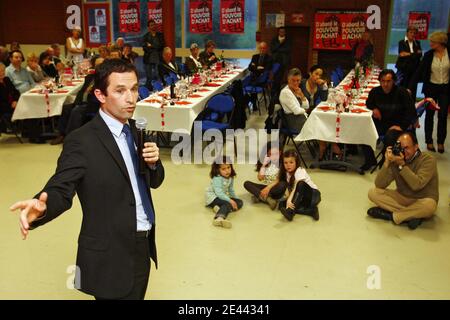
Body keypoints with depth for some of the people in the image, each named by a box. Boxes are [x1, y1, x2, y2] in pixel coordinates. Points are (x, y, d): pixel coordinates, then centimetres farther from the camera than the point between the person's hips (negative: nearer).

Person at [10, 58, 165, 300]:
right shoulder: (81, 141, -16)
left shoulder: (135, 130, 5)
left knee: (137, 296, 23)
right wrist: (41, 206, -44)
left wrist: (153, 162, -12)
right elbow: (60, 189, -22)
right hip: (111, 254, -7)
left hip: (143, 246, 7)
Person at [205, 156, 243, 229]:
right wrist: (230, 200, -37)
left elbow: (231, 190, 15)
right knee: (227, 204, -35)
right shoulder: (217, 179, -22)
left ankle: (219, 209, -28)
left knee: (240, 202, -7)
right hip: (213, 197, -8)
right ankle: (219, 218, -66)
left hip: (223, 196, 8)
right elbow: (219, 192, -31)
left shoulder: (231, 178, 3)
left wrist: (235, 199, 1)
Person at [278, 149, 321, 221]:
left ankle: (290, 211, -46)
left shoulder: (300, 171, -20)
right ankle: (310, 211, -27)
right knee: (282, 204, -20)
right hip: (301, 198, 7)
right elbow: (290, 189, 1)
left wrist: (289, 200, -48)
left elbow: (296, 187, -36)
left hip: (313, 195, -6)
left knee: (301, 184, -37)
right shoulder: (286, 173, 1)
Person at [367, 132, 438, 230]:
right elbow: (379, 185, -14)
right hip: (402, 198, 4)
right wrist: (387, 162, -24)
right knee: (373, 192, -15)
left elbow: (417, 185, -30)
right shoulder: (395, 161, -7)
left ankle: (389, 215, -21)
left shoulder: (428, 159, -16)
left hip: (421, 201, -4)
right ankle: (411, 215, -20)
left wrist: (402, 165, -31)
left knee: (429, 205, -38)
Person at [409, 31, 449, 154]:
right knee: (429, 114, 8)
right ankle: (429, 141, 20)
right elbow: (419, 71, -5)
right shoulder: (428, 55, -4)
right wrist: (410, 87, -11)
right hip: (431, 88, 1)